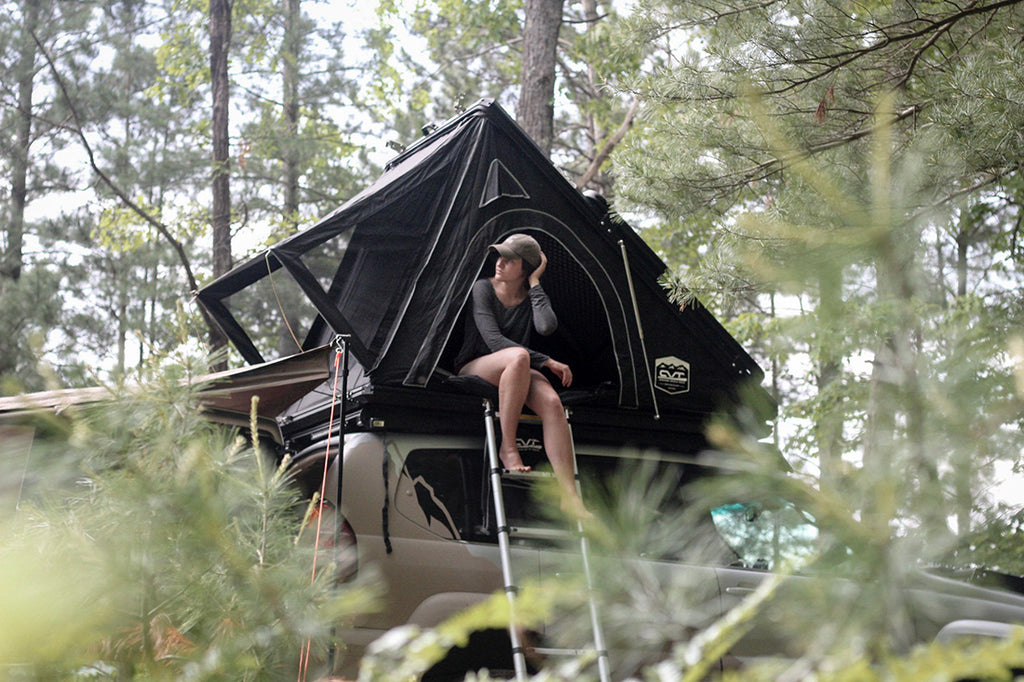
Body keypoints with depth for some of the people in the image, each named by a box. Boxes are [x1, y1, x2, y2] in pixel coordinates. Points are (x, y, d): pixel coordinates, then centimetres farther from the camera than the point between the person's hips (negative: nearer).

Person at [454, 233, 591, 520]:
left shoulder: (531, 297, 8)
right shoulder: (483, 288, -3)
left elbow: (547, 327, -16)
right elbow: (493, 339, -17)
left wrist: (535, 284, -6)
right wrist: (546, 362, -21)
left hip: (518, 377, 3)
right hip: (474, 369, -3)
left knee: (551, 401, -31)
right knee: (519, 356, -38)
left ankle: (569, 495, -41)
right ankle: (507, 447, -32)